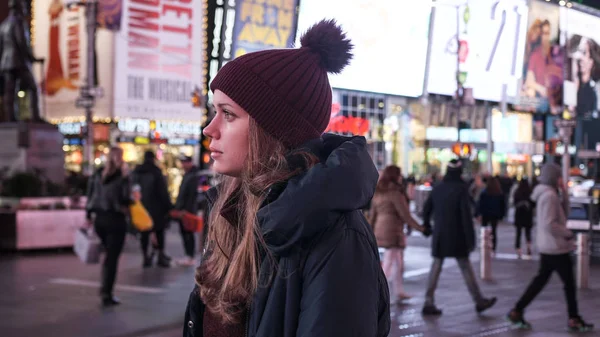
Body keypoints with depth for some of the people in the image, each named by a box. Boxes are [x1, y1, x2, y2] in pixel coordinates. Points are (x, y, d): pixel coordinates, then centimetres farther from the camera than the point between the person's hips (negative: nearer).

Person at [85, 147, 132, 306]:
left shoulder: (97, 174, 6)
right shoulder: (122, 176, -10)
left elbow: (90, 196, 7)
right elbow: (125, 198, -14)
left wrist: (89, 216, 12)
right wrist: (128, 203, 8)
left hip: (99, 218, 6)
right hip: (116, 219, -6)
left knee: (109, 253, 21)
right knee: (113, 257, 0)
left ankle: (105, 289, 23)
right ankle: (106, 294, -1)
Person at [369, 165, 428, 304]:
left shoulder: (377, 193, 11)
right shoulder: (395, 193, -13)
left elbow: (372, 215, 13)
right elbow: (405, 215, -14)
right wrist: (420, 228, -7)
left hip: (380, 230, 8)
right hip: (393, 231, -8)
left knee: (399, 263, 20)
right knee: (387, 267, -6)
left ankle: (399, 292, 27)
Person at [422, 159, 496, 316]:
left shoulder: (438, 188, 4)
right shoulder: (461, 188, -11)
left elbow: (427, 209, 9)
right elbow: (466, 214, -15)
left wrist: (426, 226, 25)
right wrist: (470, 237, -12)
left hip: (439, 235, 4)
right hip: (456, 236, -4)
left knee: (436, 267, 7)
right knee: (465, 267, 5)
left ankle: (429, 302, 4)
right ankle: (479, 301, 14)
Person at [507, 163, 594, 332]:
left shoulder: (546, 194, 12)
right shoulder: (549, 196, -19)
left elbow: (564, 213, 16)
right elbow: (549, 224, -25)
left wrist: (564, 192, 6)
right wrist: (568, 234, -14)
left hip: (547, 247, 10)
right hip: (557, 248, -10)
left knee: (540, 280, 13)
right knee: (569, 283, 2)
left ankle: (517, 311, 11)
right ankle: (574, 319, 11)